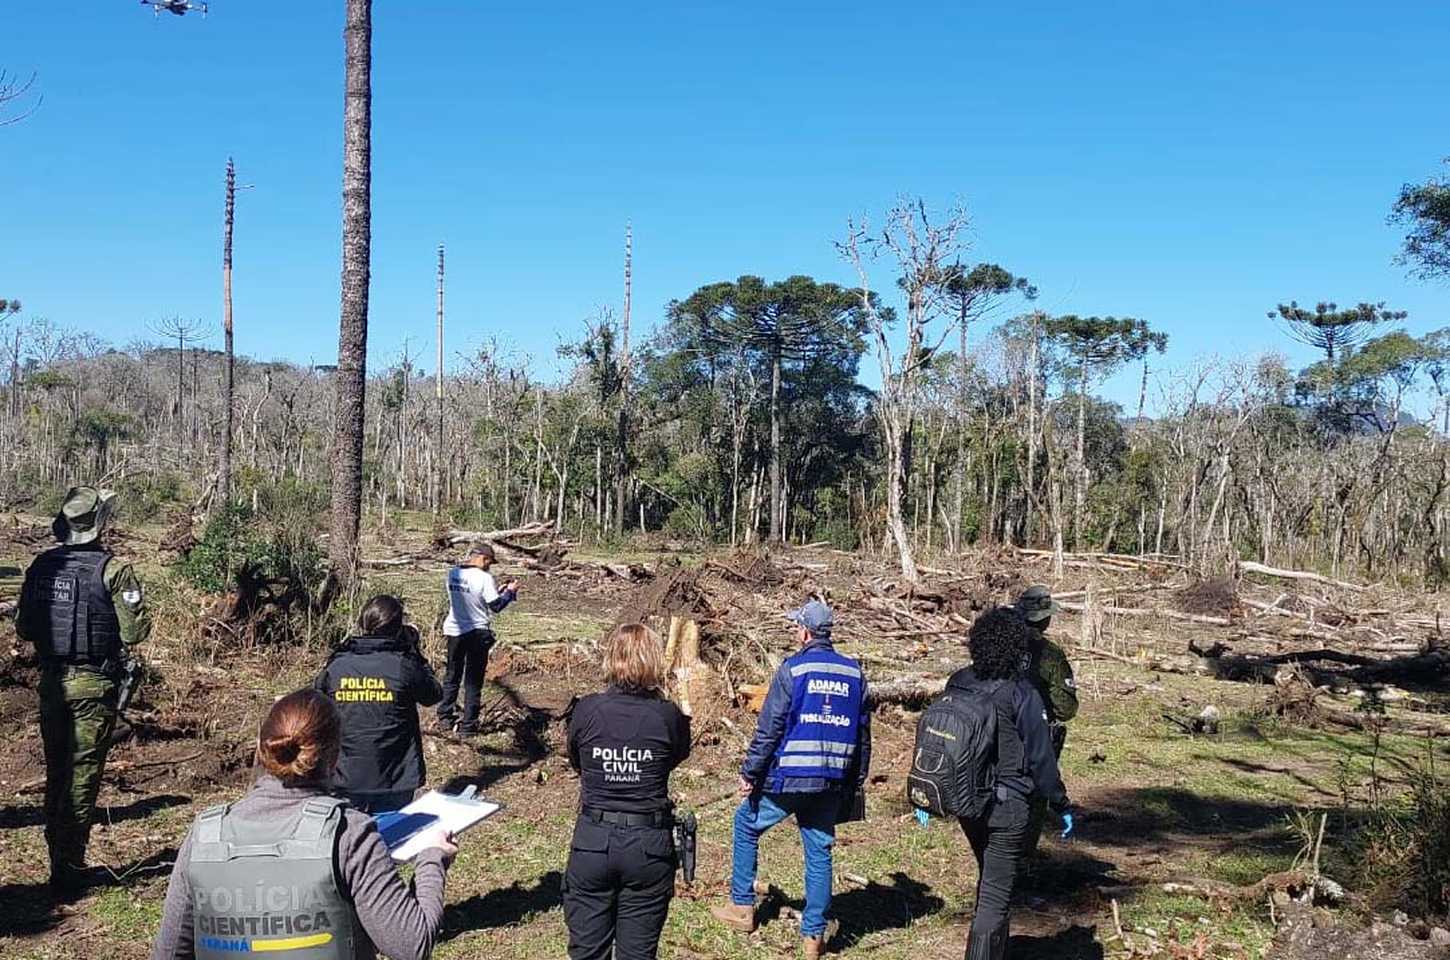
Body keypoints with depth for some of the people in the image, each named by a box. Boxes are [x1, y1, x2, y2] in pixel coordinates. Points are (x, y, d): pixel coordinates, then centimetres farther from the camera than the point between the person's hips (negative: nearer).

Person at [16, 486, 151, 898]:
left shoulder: (41, 566, 1)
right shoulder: (113, 569, -14)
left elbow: (23, 628, 7)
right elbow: (135, 632, -14)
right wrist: (135, 597, 3)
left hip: (51, 681, 5)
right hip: (94, 684, -5)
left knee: (56, 773, 16)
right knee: (82, 776, 3)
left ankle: (58, 862, 25)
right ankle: (69, 870, 5)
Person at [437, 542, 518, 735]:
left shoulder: (453, 574, 2)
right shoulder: (484, 578, -18)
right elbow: (496, 606, -13)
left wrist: (498, 590, 14)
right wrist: (510, 591, 3)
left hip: (454, 631, 5)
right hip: (477, 633, -5)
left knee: (452, 675, 20)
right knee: (473, 681, 5)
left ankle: (445, 715, 28)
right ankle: (468, 725, 8)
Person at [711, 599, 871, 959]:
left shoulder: (792, 669, -10)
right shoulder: (855, 674, 5)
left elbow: (769, 729, -10)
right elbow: (863, 735, 11)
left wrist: (749, 773, -3)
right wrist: (856, 781, 19)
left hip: (789, 777, -4)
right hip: (833, 783, 4)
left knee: (746, 824, 17)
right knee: (819, 851, 12)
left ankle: (742, 907, 22)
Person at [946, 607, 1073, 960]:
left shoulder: (958, 683, 0)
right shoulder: (1021, 693, -17)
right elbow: (1041, 757, -12)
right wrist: (1062, 805, 0)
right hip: (1008, 805, -6)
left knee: (989, 880, 26)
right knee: (996, 892, 3)